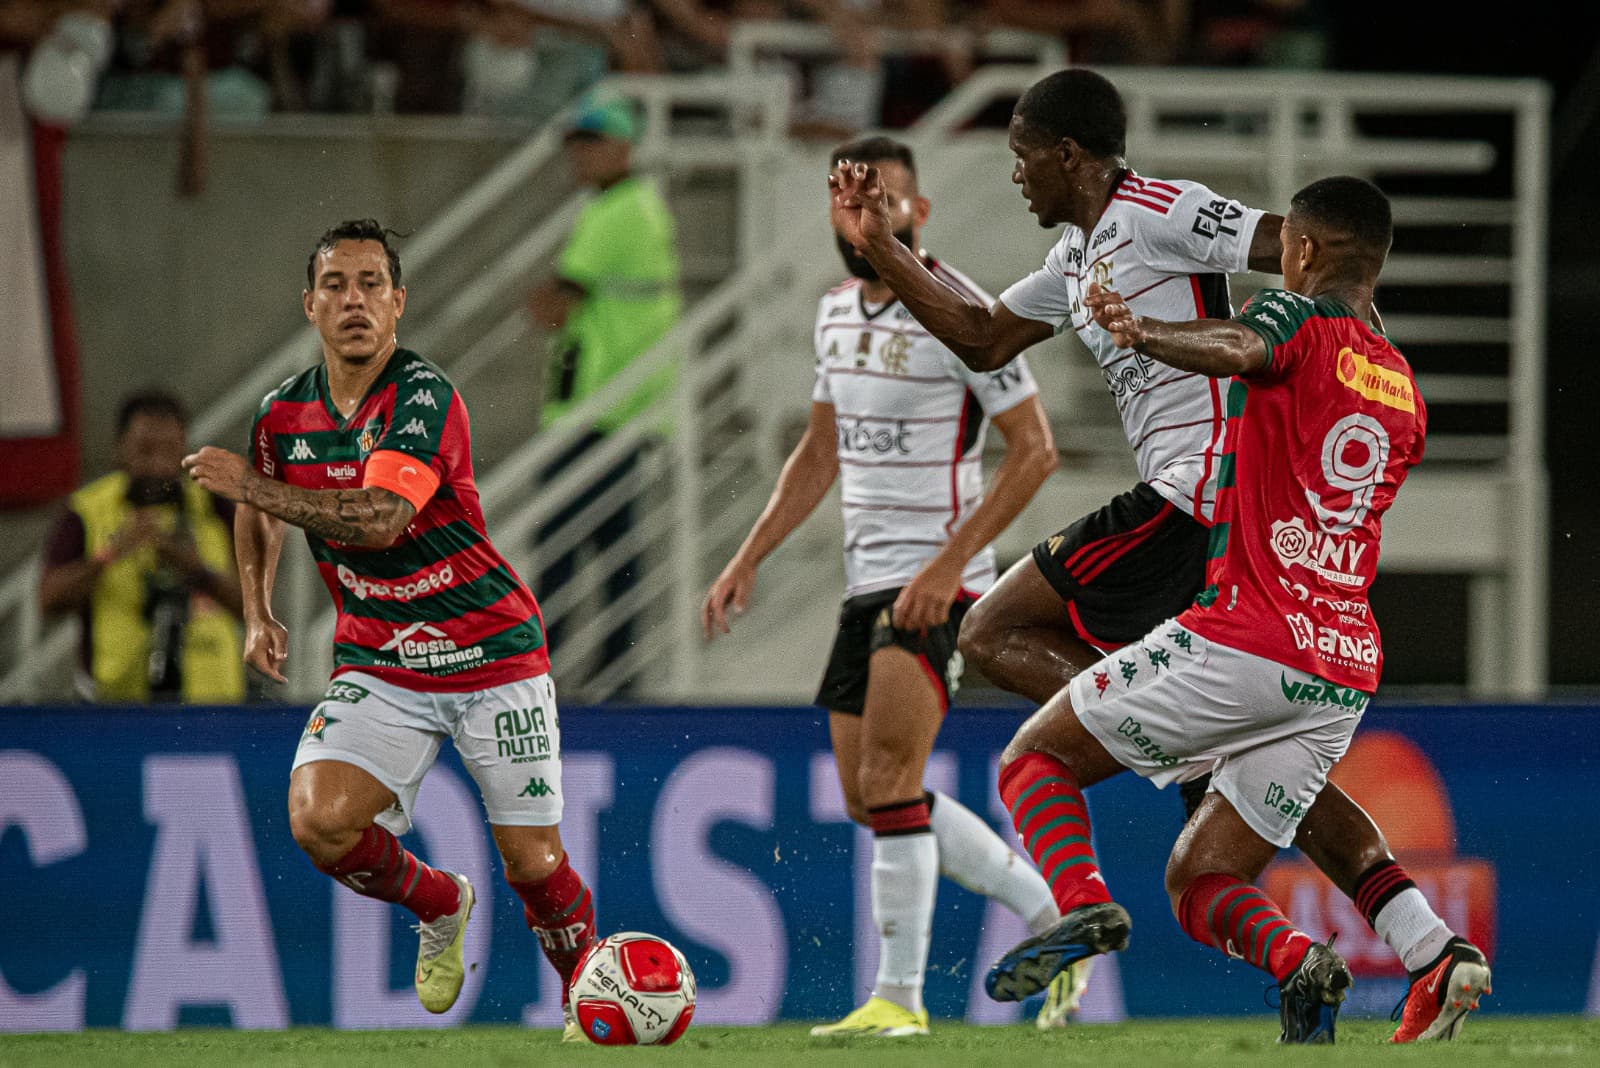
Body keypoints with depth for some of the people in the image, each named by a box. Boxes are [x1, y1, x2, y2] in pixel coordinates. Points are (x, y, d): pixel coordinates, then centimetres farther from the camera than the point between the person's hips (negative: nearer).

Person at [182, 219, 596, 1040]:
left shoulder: (423, 398, -19)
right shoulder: (285, 411, 0)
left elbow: (380, 518, -33)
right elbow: (260, 510, 22)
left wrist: (250, 486, -29)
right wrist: (257, 612, 8)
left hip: (491, 656, -4)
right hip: (377, 664, 4)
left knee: (533, 864, -2)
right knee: (320, 823, -18)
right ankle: (439, 905, 12)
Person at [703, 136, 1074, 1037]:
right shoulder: (837, 311, 12)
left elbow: (1035, 449, -14)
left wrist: (949, 563, -20)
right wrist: (750, 558, 15)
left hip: (936, 583, -9)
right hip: (866, 579, 9)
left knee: (888, 780, -18)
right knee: (870, 800, 8)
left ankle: (900, 996, -12)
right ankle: (1055, 919, 20)